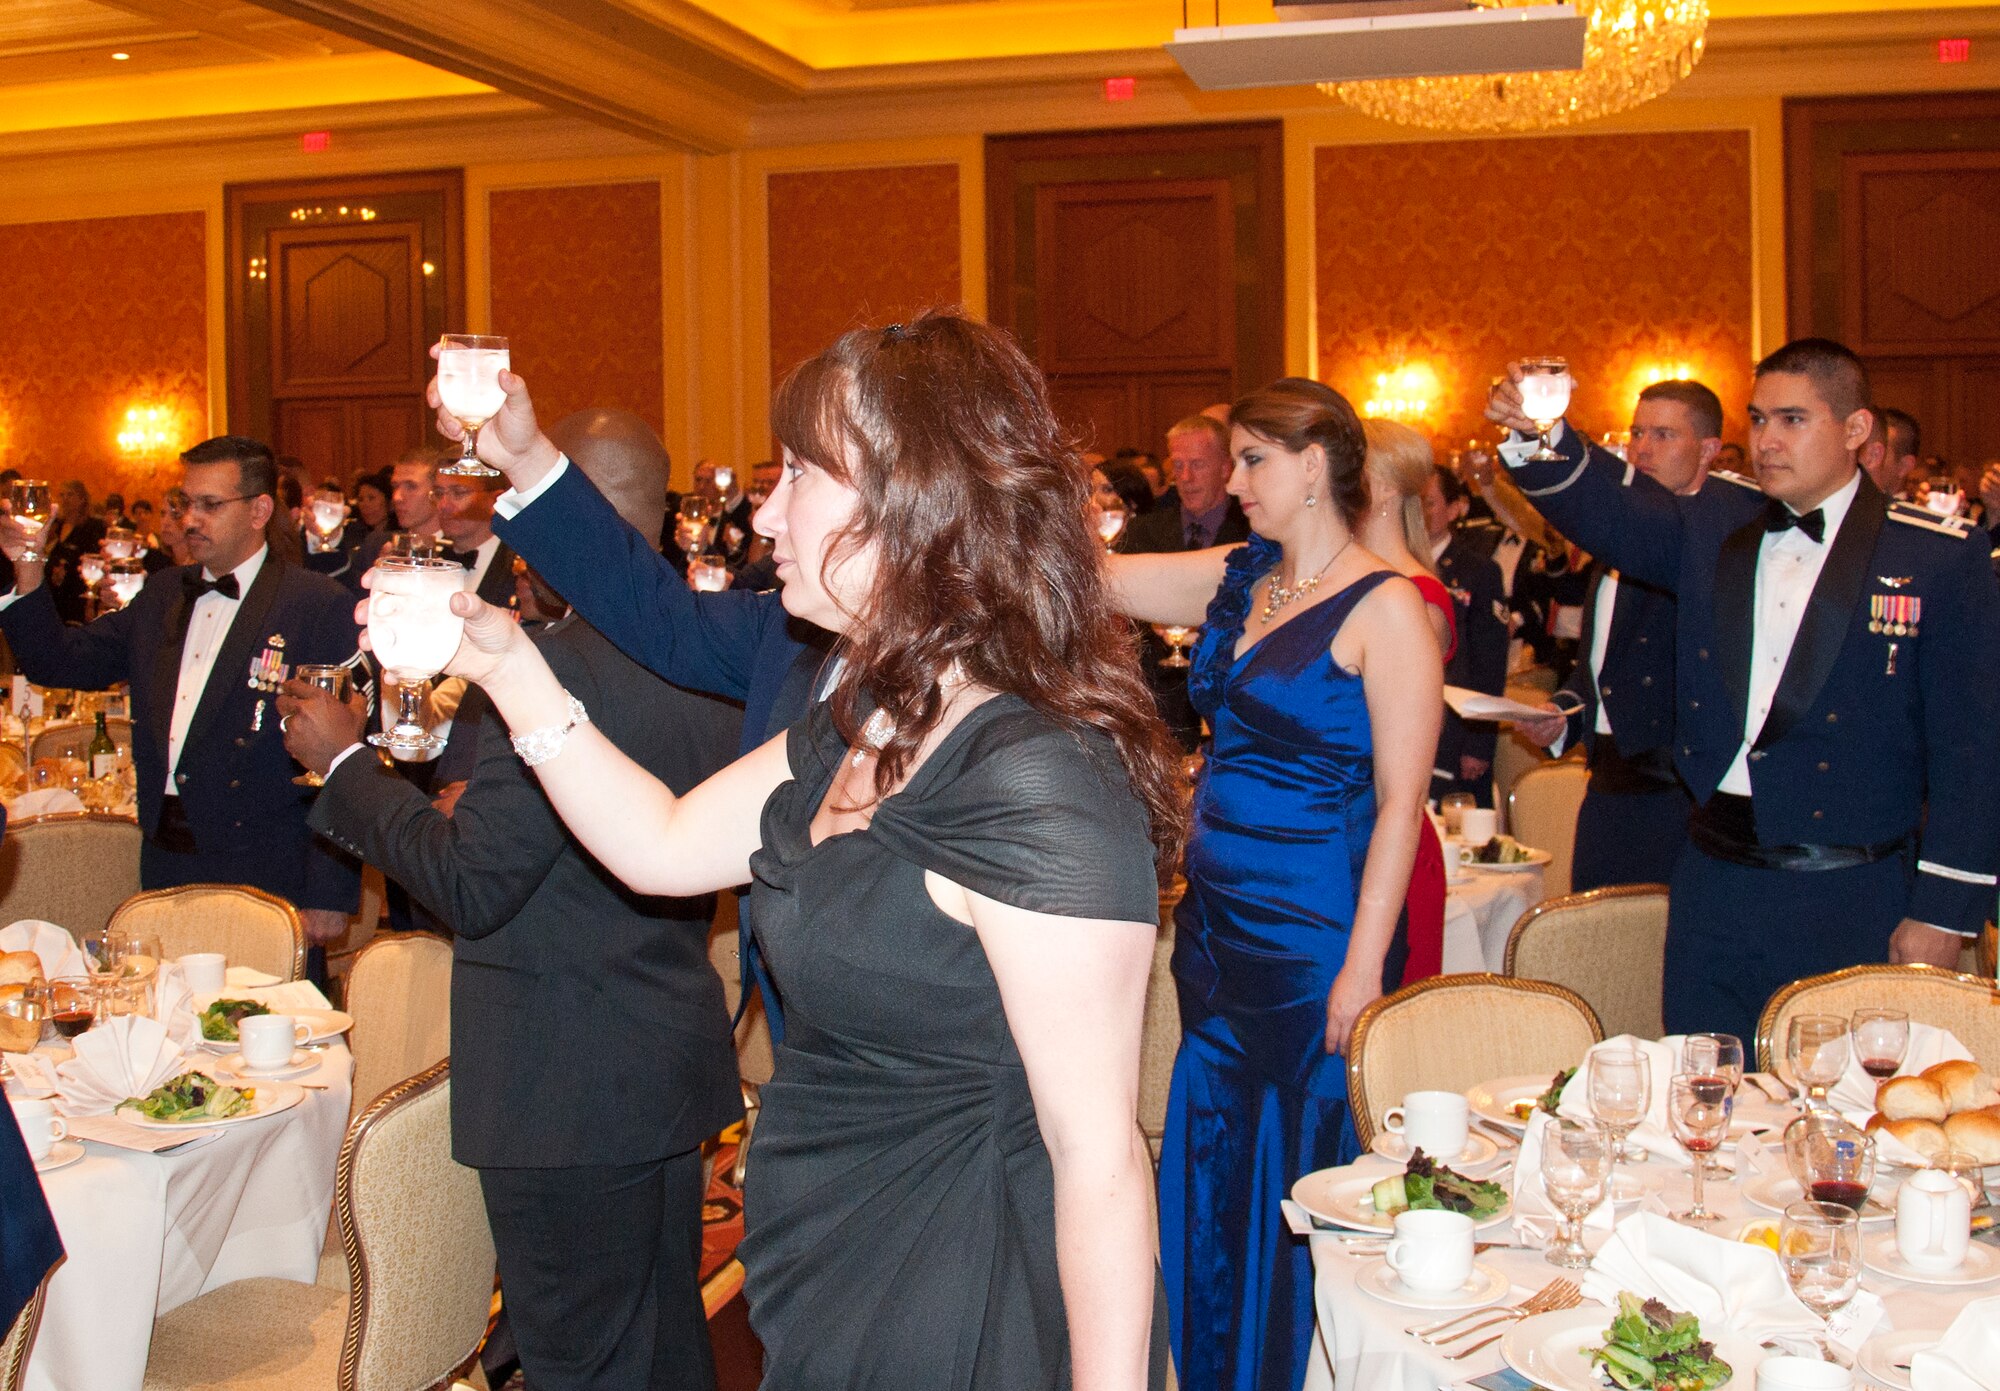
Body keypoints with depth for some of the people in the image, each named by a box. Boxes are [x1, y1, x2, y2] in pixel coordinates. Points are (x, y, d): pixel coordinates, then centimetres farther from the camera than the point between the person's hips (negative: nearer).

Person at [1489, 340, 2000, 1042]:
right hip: (1713, 885, 4)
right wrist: (1538, 438, -26)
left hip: (1852, 902, -3)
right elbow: (1606, 512, -5)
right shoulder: (1714, 524, 9)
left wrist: (1944, 910, -8)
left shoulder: (1938, 559, -4)